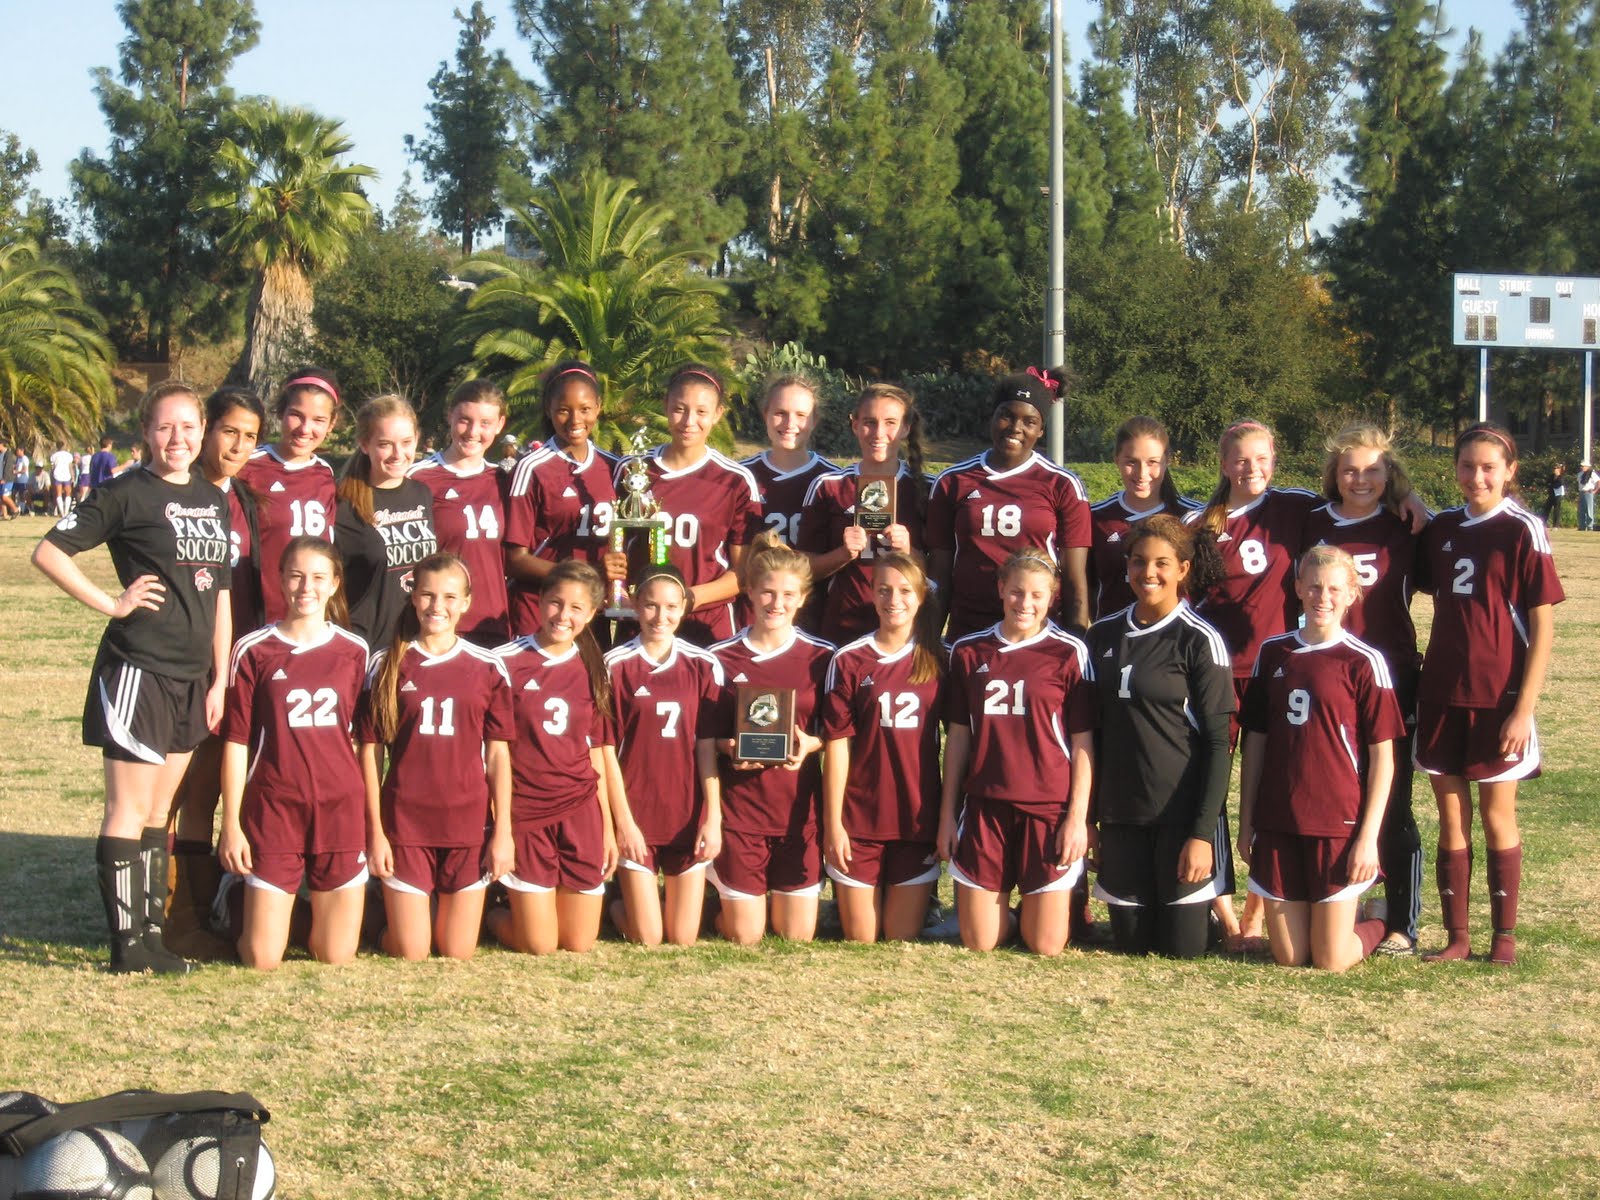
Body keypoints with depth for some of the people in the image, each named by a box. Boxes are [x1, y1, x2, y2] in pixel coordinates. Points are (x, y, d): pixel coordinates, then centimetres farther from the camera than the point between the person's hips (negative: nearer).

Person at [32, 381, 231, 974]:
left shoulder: (215, 501, 12)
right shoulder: (126, 494, -7)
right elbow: (47, 552, -10)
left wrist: (220, 680, 11)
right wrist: (111, 604, -12)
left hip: (191, 675, 7)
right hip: (137, 668, -7)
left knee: (159, 811, 13)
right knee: (130, 810, -3)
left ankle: (152, 931, 19)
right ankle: (128, 943, 1)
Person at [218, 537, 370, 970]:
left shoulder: (354, 652, 6)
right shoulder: (254, 651, -1)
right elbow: (236, 742, 0)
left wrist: (374, 823, 6)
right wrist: (231, 824, -3)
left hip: (340, 809, 2)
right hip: (273, 810, -2)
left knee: (336, 957, 3)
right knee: (262, 959, -2)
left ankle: (314, 915, 36)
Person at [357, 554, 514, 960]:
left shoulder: (488, 668, 2)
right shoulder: (387, 666, 0)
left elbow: (498, 753, 4)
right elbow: (370, 752, 1)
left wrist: (503, 831, -1)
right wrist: (375, 832, -4)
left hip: (469, 824, 1)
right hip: (404, 824, -1)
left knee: (458, 953, 5)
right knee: (410, 954, 1)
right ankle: (410, 913, 33)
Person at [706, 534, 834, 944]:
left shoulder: (821, 658, 1)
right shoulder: (721, 658, 0)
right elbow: (706, 738, 6)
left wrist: (810, 744, -14)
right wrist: (729, 749, -16)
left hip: (800, 810, 1)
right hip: (739, 808, -1)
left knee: (797, 936, 6)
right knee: (744, 937, 3)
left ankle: (780, 893, 38)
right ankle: (722, 887, 35)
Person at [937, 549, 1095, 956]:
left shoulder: (1070, 653, -1)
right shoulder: (968, 652, 7)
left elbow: (1082, 741, -1)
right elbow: (958, 735, 11)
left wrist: (1078, 816, -6)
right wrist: (947, 812, 9)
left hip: (1048, 809, -2)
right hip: (984, 807, 2)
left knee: (1045, 946, 0)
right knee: (978, 943, 3)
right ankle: (1000, 903, 35)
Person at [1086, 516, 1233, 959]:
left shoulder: (1200, 641, -7)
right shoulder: (1102, 635, 8)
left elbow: (1217, 744, -9)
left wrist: (1202, 833, -15)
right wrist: (1086, 816, 8)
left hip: (1182, 813, -4)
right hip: (1120, 815, 4)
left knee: (1182, 949, -1)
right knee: (1131, 945, 7)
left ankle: (1217, 905, 30)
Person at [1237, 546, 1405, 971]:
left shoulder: (1363, 662, -5)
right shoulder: (1273, 653, 7)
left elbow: (1382, 758, -4)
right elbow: (1255, 741, 12)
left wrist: (1369, 836, -9)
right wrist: (1246, 823, 10)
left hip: (1338, 824, -4)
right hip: (1278, 824, 4)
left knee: (1331, 961, -1)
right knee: (1288, 958, 6)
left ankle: (1377, 925, 30)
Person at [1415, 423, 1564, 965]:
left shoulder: (1522, 530, -8)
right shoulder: (1440, 529, 6)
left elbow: (1542, 625, -9)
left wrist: (1524, 707, -13)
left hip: (1499, 696, -4)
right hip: (1442, 692, 4)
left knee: (1498, 815, 5)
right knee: (1450, 818, 7)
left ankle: (1504, 935, 16)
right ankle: (1456, 935, 14)